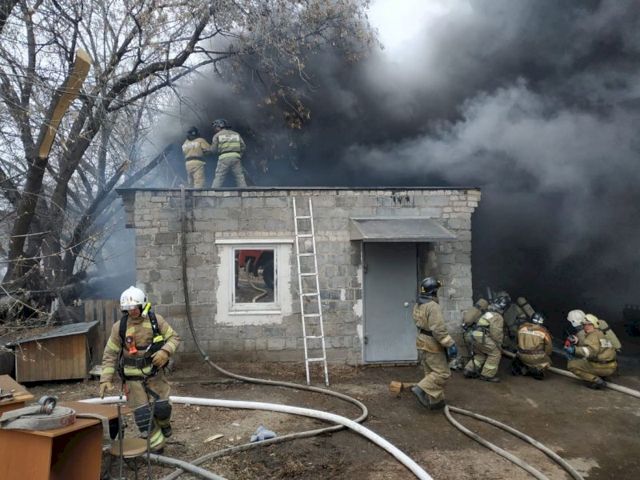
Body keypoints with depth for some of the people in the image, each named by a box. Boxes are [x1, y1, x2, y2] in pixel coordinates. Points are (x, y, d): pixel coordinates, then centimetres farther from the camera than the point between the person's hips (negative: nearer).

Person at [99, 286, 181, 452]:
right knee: (142, 413, 0)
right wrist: (106, 379, -6)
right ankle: (156, 445, 19)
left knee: (161, 406, -4)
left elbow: (174, 338, -1)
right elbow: (110, 354, 0)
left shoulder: (156, 320, -8)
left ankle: (163, 423, 33)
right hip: (133, 377, 0)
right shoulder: (119, 327, -8)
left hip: (155, 373, 0)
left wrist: (165, 351, -21)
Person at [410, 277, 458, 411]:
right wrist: (450, 344, -22)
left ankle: (435, 401, 20)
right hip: (432, 345, -9)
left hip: (422, 342, 9)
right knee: (442, 373, -1)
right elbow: (439, 330, -27)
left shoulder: (417, 305, 7)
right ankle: (421, 389, -7)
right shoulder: (433, 306, -23)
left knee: (431, 373, 15)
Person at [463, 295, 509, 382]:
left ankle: (469, 370, 21)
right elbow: (496, 334, -4)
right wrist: (499, 346, 9)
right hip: (479, 336, -9)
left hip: (469, 335, 9)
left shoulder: (487, 314, 31)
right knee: (495, 353, 4)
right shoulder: (498, 317, 3)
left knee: (481, 353, 26)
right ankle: (487, 375, 5)